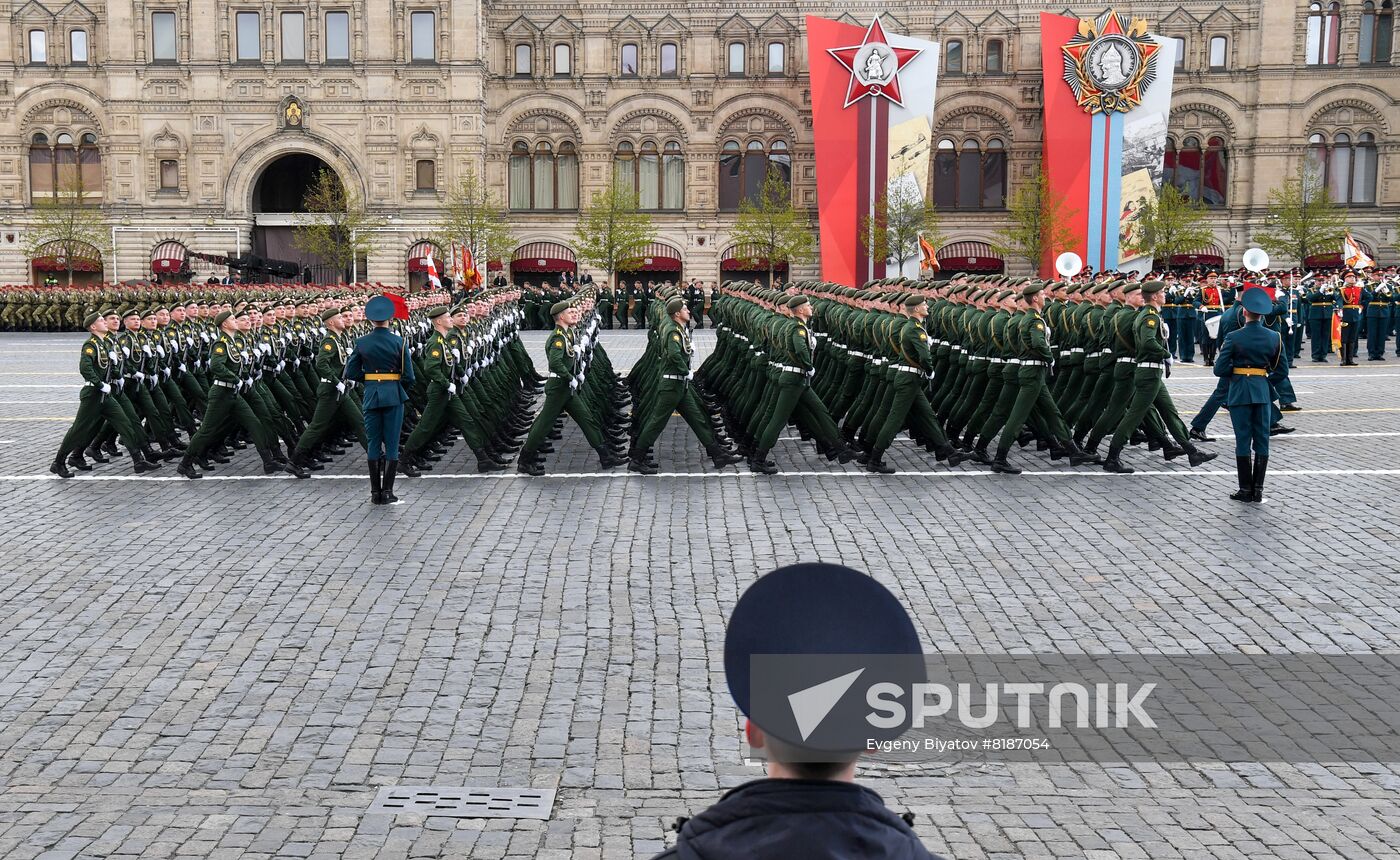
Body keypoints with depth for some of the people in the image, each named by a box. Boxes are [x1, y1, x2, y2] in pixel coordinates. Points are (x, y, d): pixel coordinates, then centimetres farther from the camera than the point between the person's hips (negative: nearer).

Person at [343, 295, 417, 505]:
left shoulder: (361, 343, -1)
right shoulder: (399, 342, -7)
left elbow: (350, 373, 1)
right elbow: (408, 376, -7)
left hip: (371, 396, 2)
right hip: (394, 395, -2)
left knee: (373, 444, 9)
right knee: (391, 444, 4)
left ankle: (375, 493, 10)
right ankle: (387, 492, 3)